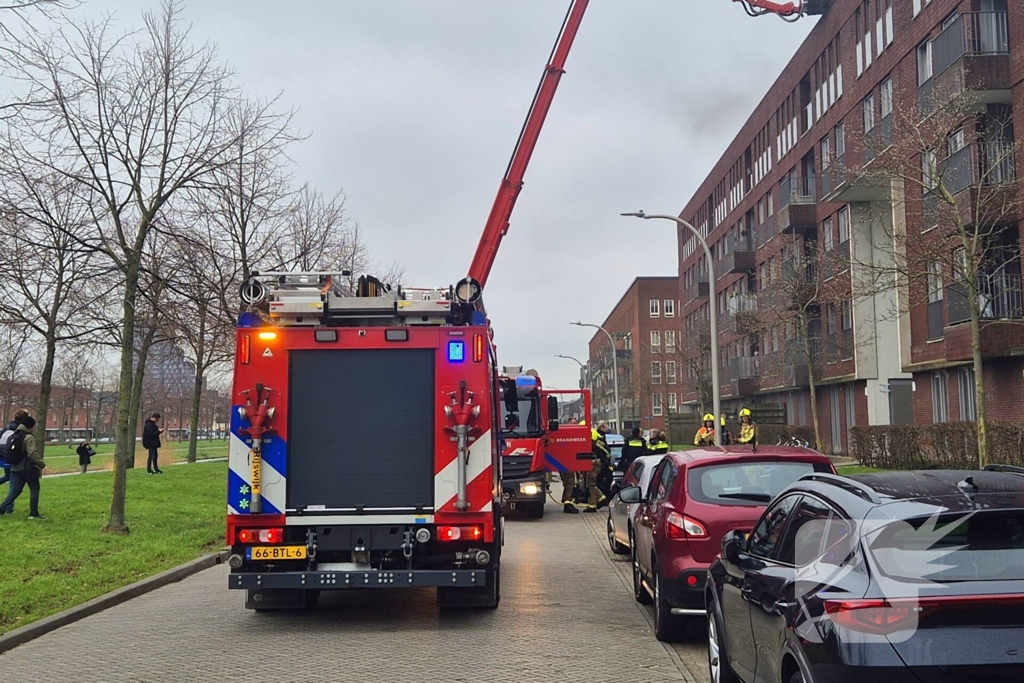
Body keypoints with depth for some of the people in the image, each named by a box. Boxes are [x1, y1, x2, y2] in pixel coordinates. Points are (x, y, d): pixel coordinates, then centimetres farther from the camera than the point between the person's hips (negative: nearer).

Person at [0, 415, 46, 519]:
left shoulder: (15, 436, 12)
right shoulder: (29, 437, -15)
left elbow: (13, 452, 19)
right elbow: (32, 453, -23)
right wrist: (41, 464, -17)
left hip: (16, 468, 8)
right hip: (28, 468, -8)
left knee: (15, 491, 13)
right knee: (34, 489, 2)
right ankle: (33, 513, 1)